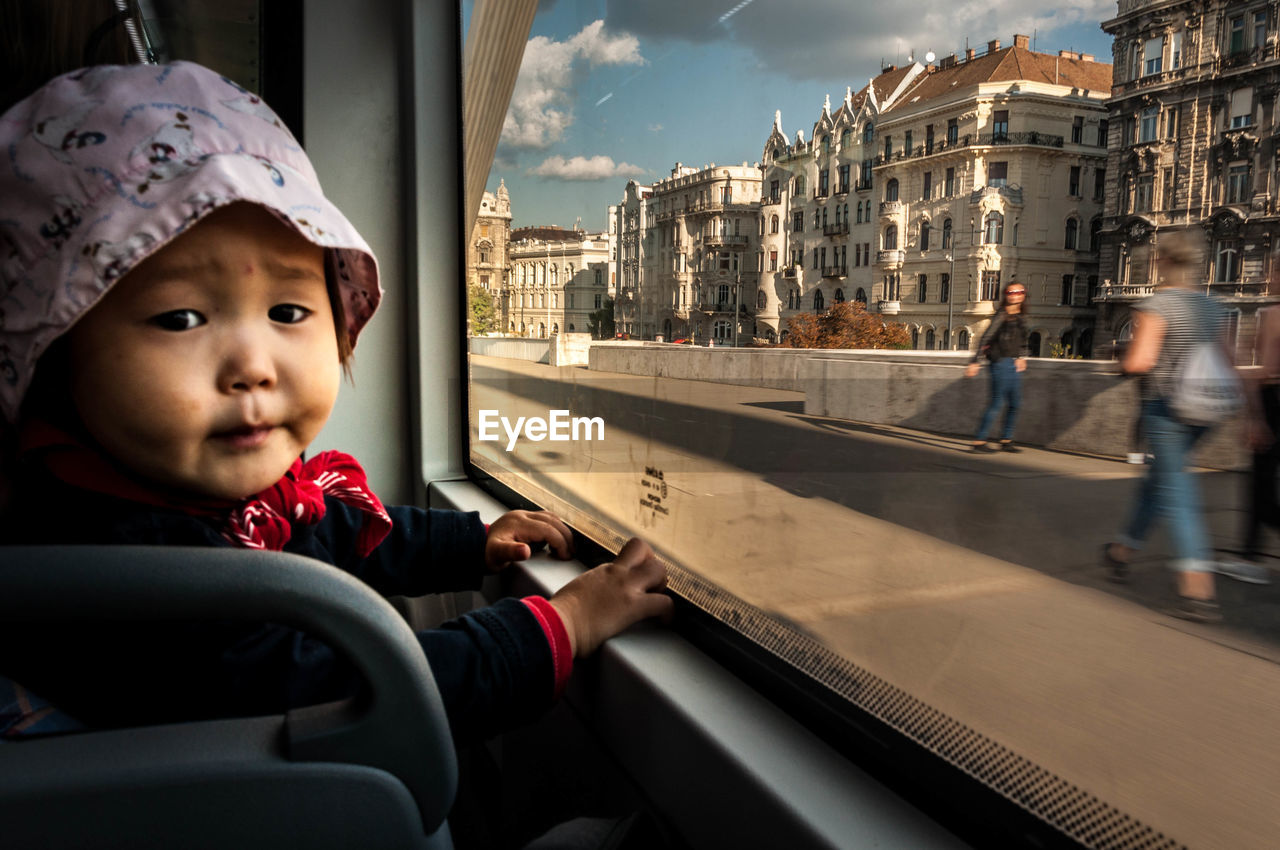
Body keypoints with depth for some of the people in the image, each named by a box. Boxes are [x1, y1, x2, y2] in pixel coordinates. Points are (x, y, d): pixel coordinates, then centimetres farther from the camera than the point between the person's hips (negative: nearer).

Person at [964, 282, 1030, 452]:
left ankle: (1006, 441, 20)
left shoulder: (1021, 317, 14)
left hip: (1014, 364, 8)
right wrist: (975, 362, -18)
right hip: (1001, 363, -8)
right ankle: (978, 441, -5)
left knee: (1015, 403, 11)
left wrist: (1022, 357, 12)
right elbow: (986, 338, -14)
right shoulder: (1002, 315, -10)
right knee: (997, 402, -9)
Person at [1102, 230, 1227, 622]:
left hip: (1164, 407, -7)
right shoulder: (1212, 307, 9)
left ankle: (1199, 591, -14)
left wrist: (1123, 362, -3)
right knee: (1156, 480, 20)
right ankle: (1122, 551, 35)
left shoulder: (1157, 305, -13)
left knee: (1177, 492, -8)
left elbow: (1139, 361, -21)